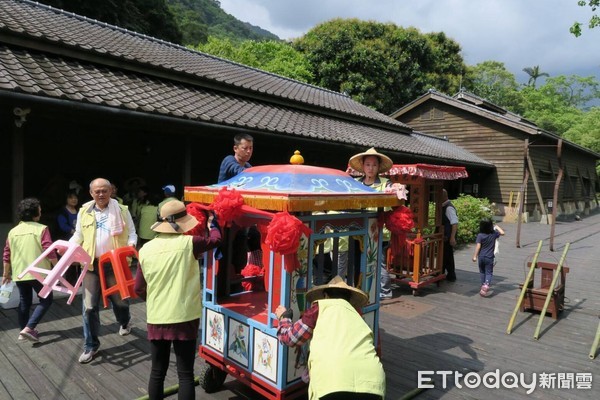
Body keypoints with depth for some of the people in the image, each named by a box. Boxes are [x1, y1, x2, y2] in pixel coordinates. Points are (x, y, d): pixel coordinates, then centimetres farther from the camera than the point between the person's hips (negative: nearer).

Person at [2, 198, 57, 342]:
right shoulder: (41, 229, -11)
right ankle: (28, 328, -6)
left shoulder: (13, 231, 7)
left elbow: (6, 255, 10)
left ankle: (23, 331, 26)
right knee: (46, 300, 6)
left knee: (24, 301, 19)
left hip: (18, 273, 6)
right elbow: (49, 251, -16)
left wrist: (6, 273, 20)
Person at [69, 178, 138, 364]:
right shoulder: (84, 211, 6)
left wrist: (131, 244, -16)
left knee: (119, 300, 13)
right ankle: (91, 345, 18)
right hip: (91, 264, 2)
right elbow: (78, 236, 13)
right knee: (89, 306, 2)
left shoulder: (121, 210, -1)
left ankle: (124, 322, 48)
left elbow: (131, 232, 4)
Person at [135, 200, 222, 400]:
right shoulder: (188, 243, -12)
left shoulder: (146, 249, -1)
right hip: (184, 318, -4)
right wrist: (212, 224, 27)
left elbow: (139, 288, 6)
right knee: (185, 374, 7)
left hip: (156, 319, 4)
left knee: (157, 373, 17)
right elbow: (215, 239, 6)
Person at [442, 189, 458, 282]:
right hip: (444, 236, 9)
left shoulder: (449, 208, -19)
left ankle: (451, 276, 14)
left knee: (448, 255, 1)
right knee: (443, 254, 16)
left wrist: (452, 237, -28)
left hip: (448, 237, -9)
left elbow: (455, 223, -25)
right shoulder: (443, 207, 10)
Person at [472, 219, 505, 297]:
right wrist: (496, 227, 22)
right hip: (489, 258, 0)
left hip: (481, 257, 0)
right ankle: (486, 285, -20)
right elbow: (502, 232, 11)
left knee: (482, 272, 17)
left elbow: (478, 246, -13)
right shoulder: (494, 234, -6)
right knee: (489, 273, 2)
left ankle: (483, 285, 27)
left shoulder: (480, 235, -11)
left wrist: (475, 256, -9)